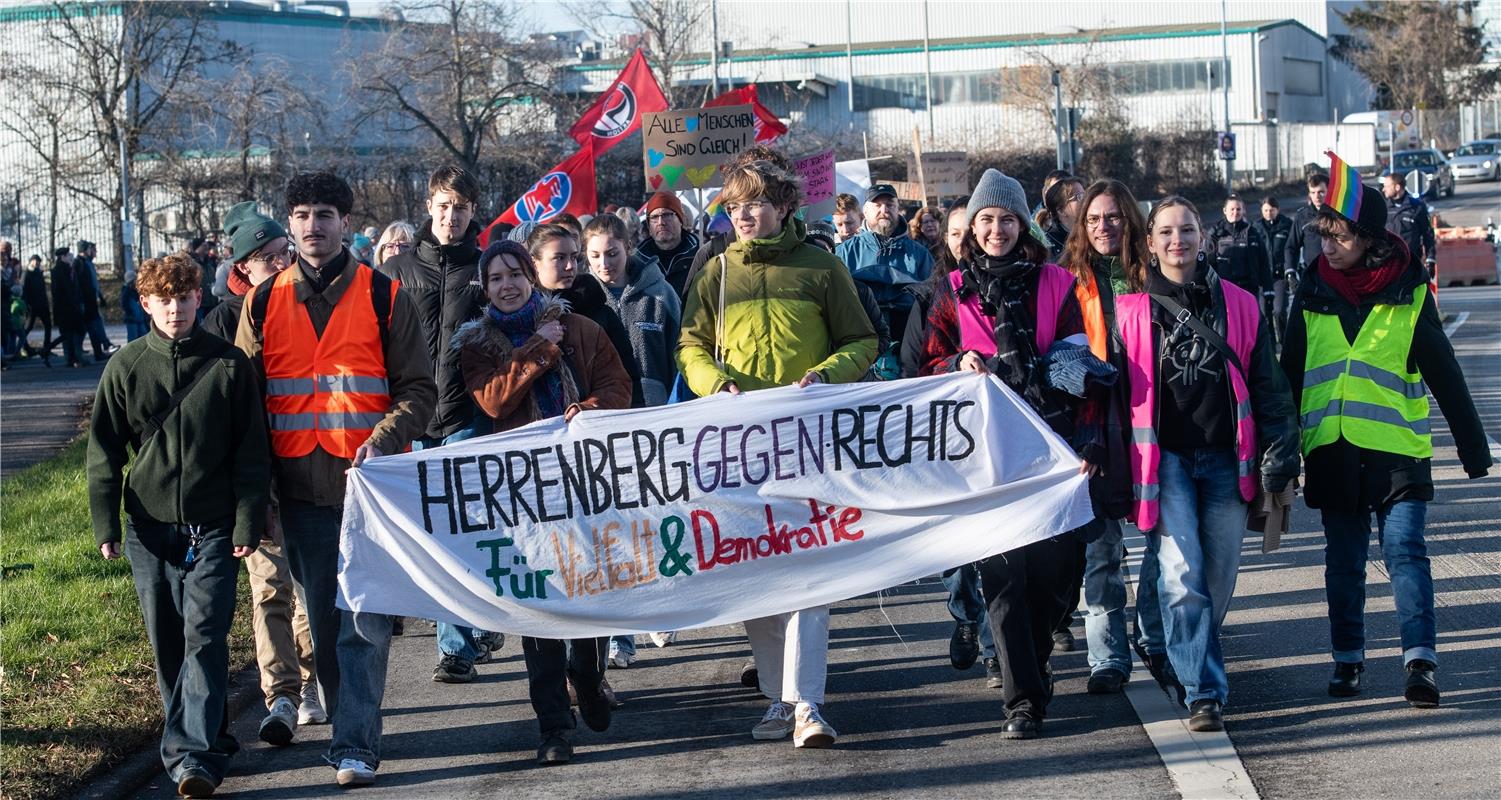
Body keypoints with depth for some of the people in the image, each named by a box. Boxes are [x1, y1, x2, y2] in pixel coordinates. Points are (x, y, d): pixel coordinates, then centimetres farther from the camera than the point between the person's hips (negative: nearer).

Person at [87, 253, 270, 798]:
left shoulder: (229, 365, -1)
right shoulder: (125, 368, 3)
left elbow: (250, 452, 1)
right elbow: (104, 451, 7)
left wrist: (247, 523, -4)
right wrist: (105, 524, 0)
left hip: (213, 528, -3)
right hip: (149, 528, 3)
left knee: (204, 637, -11)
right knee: (167, 644, 8)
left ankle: (194, 754, -13)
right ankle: (206, 739, 21)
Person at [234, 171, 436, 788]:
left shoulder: (383, 297, 1)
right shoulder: (264, 302, 9)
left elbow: (418, 389, 2)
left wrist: (384, 440, -16)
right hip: (301, 488, 3)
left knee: (364, 621, -7)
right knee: (323, 621, 9)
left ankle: (355, 744, -5)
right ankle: (350, 726, 22)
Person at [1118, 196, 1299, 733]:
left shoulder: (1238, 305, 7)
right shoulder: (1132, 308, 3)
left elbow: (1267, 386, 8)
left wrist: (1278, 460, 1)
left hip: (1225, 458, 2)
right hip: (1165, 457, -2)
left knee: (1220, 574, 4)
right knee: (1182, 573, -13)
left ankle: (1191, 660, 28)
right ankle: (1204, 691, -11)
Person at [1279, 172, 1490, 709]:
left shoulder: (1409, 294, -1)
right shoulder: (1312, 297, 6)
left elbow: (1445, 376, 3)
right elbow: (1290, 378, 13)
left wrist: (1472, 446, 4)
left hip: (1397, 449, -3)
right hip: (1331, 452, 3)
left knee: (1405, 549, -10)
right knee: (1343, 560, 9)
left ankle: (1420, 660, -9)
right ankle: (1347, 659, 19)